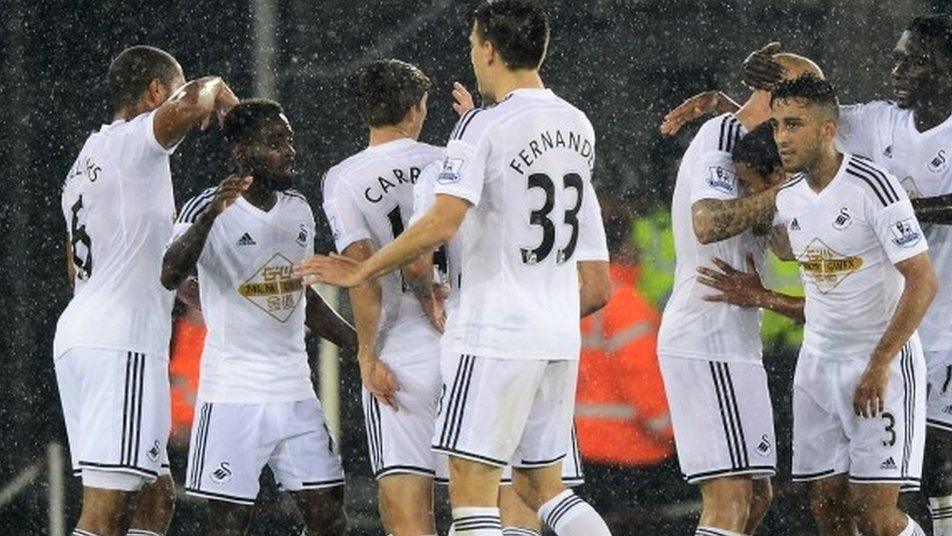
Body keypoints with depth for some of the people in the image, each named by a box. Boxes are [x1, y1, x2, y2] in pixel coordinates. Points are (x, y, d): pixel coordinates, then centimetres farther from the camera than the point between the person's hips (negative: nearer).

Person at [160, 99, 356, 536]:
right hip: (233, 392, -6)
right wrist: (211, 214, -42)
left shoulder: (298, 210, 12)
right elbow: (170, 277, -29)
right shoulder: (208, 209, -10)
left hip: (294, 389, 6)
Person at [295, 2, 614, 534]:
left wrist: (361, 272, -13)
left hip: (494, 335, -7)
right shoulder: (578, 127, 11)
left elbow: (441, 224, -23)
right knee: (542, 486, 17)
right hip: (560, 339, 7)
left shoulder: (485, 127, -12)